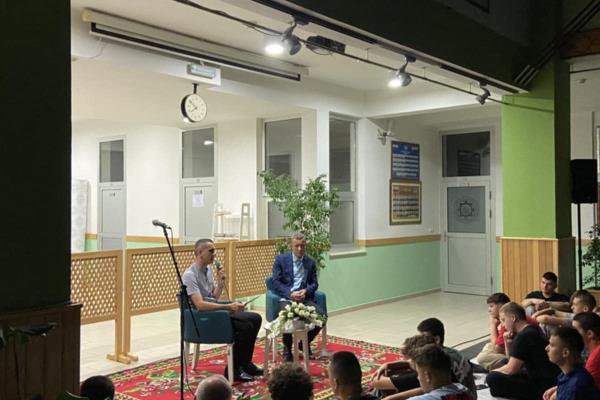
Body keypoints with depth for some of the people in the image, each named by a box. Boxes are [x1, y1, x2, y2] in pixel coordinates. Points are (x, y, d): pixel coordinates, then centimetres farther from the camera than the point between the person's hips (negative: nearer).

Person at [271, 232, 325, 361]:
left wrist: (306, 291, -11)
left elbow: (314, 283, 12)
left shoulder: (311, 262, 14)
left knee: (321, 315, -23)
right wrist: (290, 293, -16)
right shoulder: (281, 259, 4)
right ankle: (287, 348, -6)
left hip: (304, 298, 3)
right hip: (286, 298, -3)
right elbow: (276, 282, -2)